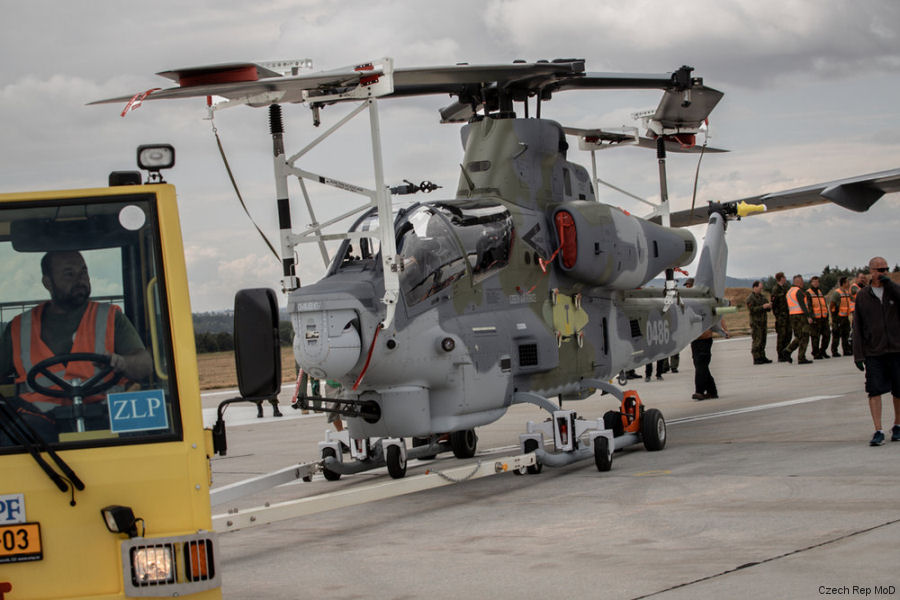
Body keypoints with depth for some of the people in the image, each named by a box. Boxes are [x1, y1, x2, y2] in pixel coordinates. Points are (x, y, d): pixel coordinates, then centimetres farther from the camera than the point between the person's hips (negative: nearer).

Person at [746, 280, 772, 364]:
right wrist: (763, 307, -23)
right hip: (755, 322, -7)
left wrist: (769, 306, -7)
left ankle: (762, 357, 10)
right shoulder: (750, 298, -8)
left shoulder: (762, 297, 15)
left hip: (763, 322, 7)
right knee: (757, 341, -8)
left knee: (763, 341, 7)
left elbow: (768, 309, 16)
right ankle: (756, 359, -7)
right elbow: (752, 309, -20)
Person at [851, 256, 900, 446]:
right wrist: (858, 354, 1)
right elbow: (857, 327, 6)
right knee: (874, 390, -8)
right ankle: (878, 431, -7)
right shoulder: (862, 295, 6)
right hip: (873, 352, 0)